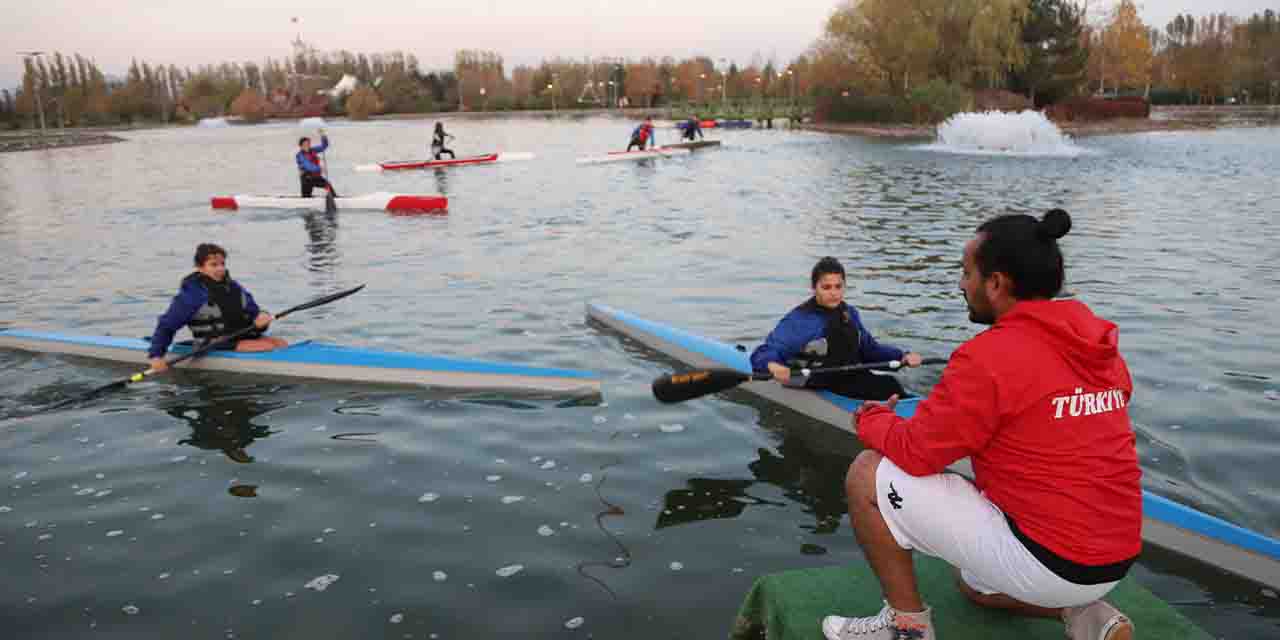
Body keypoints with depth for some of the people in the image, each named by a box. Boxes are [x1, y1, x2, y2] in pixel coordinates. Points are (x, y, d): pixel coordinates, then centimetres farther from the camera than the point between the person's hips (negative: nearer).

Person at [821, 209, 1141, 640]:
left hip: (1046, 562, -9)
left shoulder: (989, 356, -21)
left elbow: (915, 453, -16)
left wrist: (871, 421, 4)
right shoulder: (1103, 349, 5)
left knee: (867, 475, -5)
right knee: (973, 583, 36)